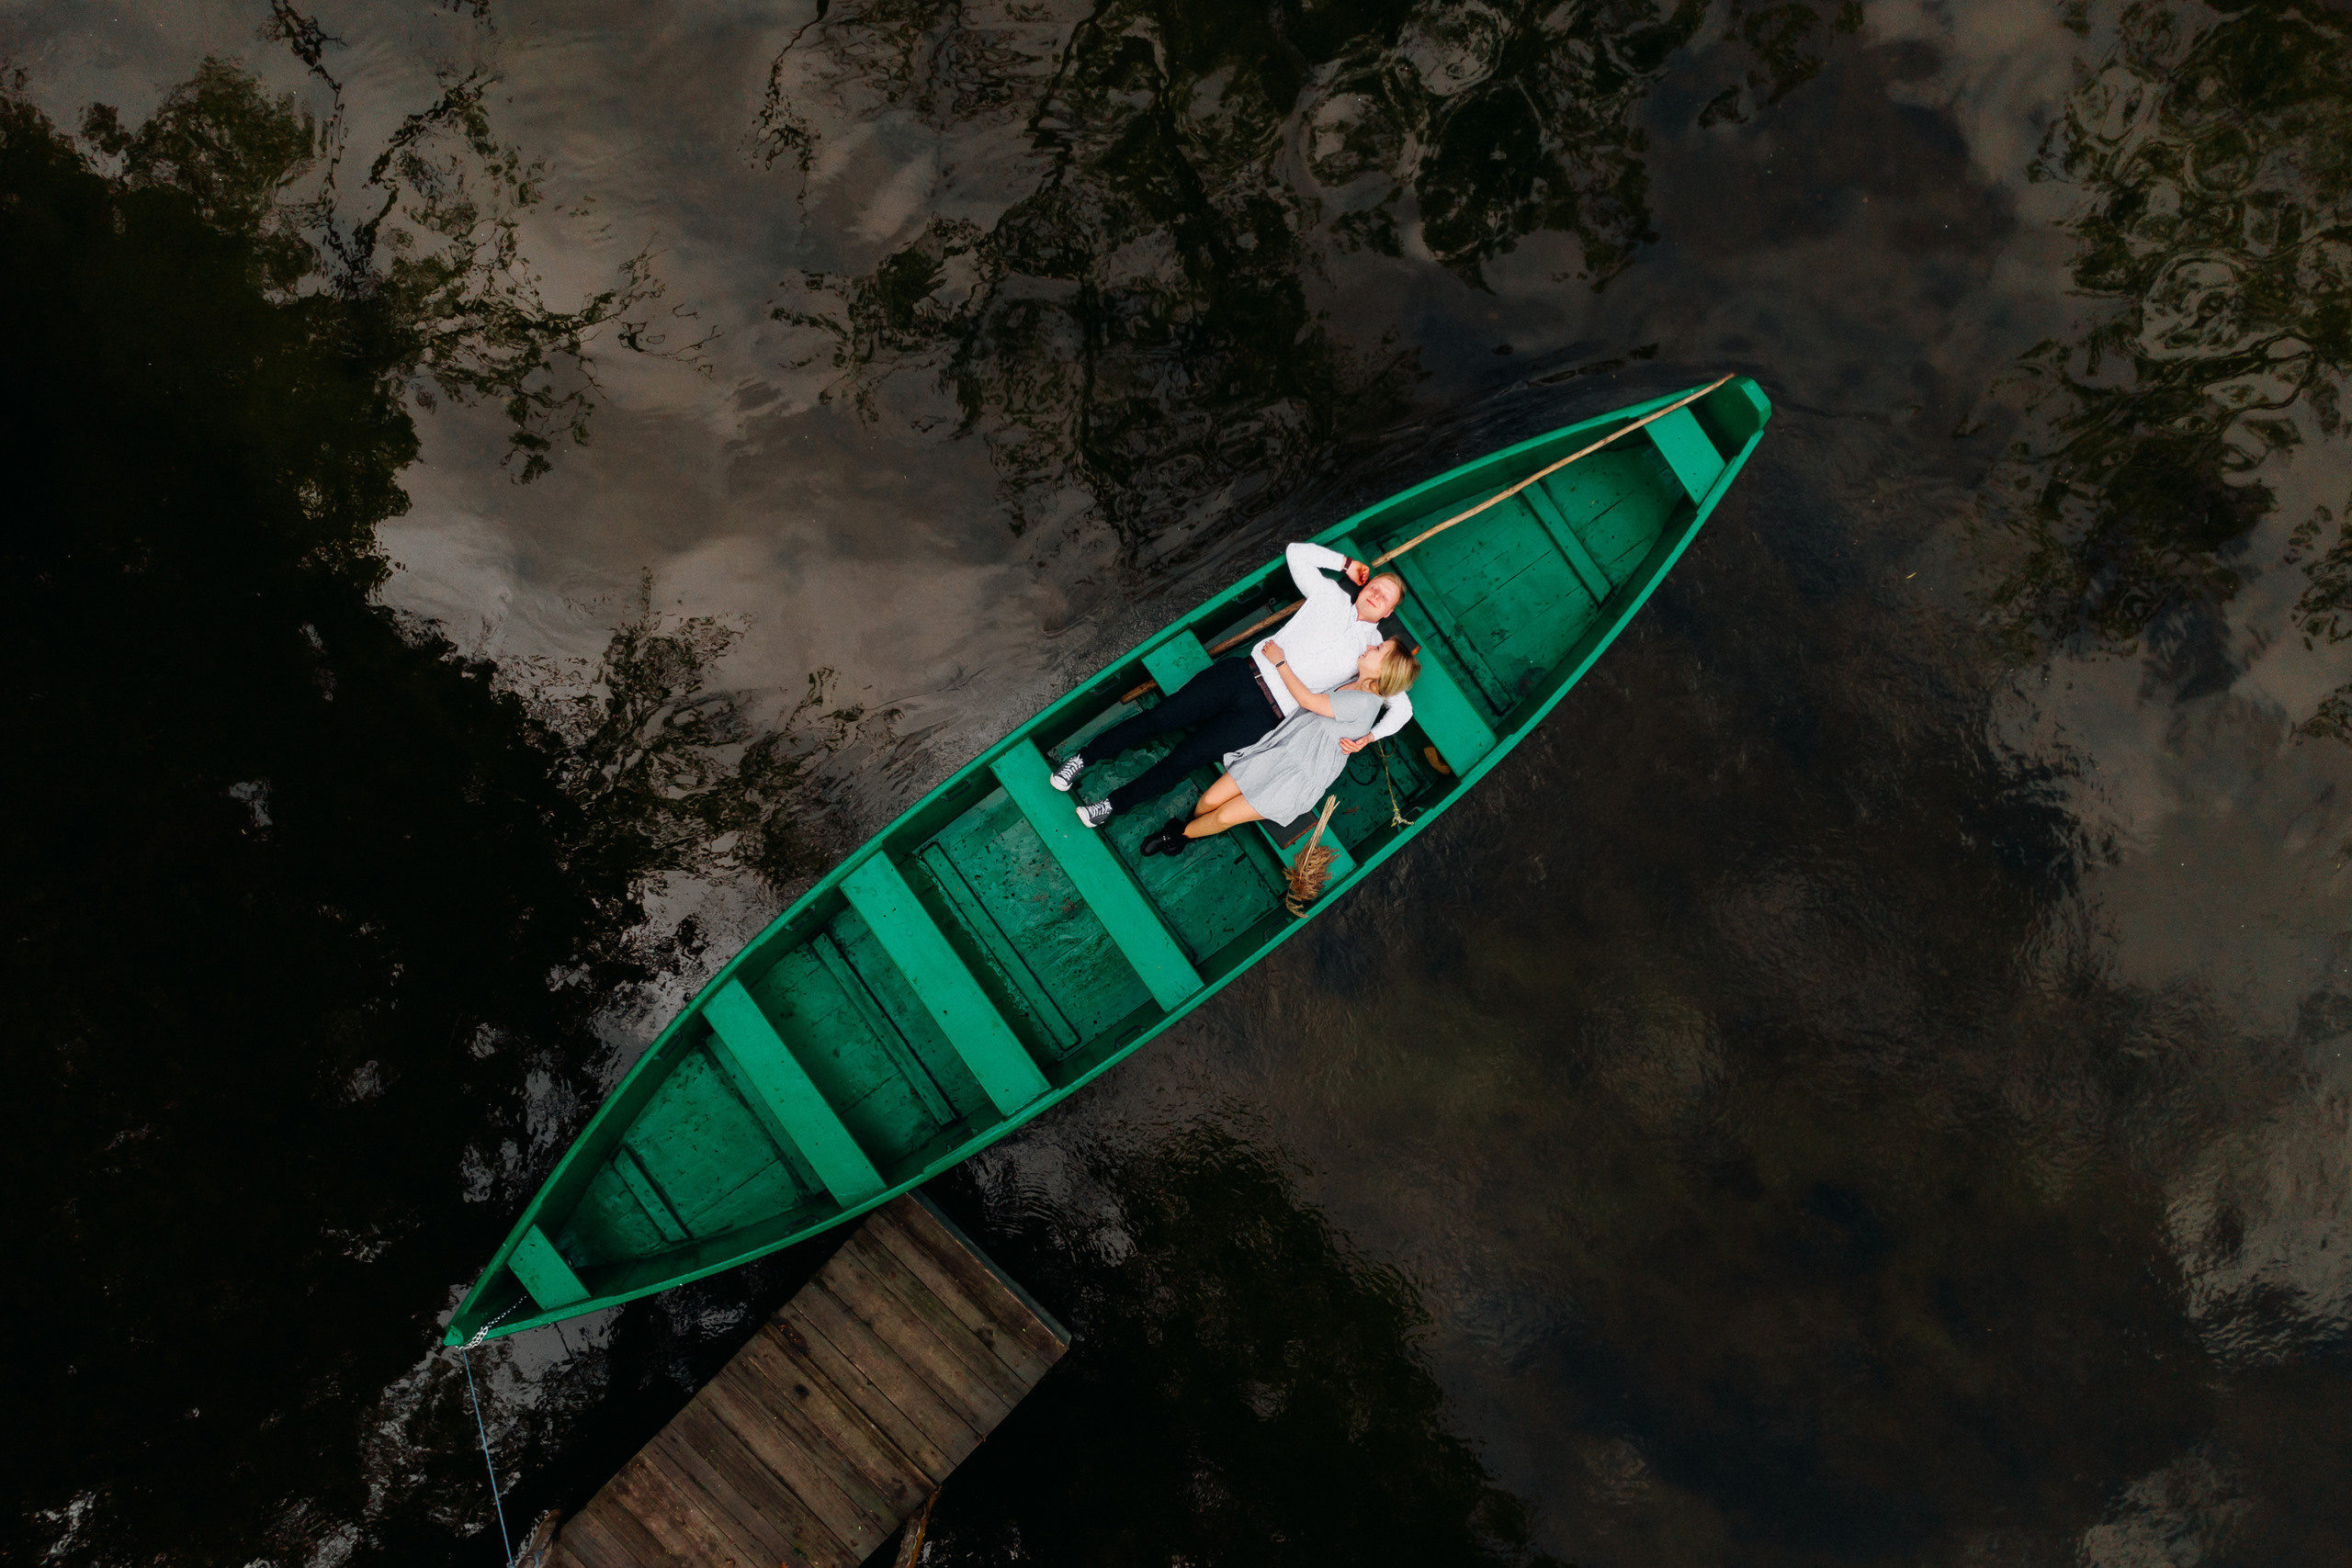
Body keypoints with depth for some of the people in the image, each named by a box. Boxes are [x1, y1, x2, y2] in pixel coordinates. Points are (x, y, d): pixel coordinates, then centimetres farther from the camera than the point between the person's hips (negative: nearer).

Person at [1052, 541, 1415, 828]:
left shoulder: (1375, 648, 6)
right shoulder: (1332, 595, 11)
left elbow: (1402, 704, 5)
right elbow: (1296, 551, 17)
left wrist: (1369, 736, -10)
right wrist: (1347, 564, 15)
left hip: (1265, 713, -2)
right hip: (1243, 673, 2)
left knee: (1185, 757, -10)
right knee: (1160, 716, -6)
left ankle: (1114, 805, 0)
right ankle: (1083, 758, 8)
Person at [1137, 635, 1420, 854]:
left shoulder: (1365, 702, -19)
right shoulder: (1351, 683, 8)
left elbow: (1307, 699, -15)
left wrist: (1280, 661, -7)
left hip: (1301, 778, -7)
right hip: (1277, 750, 7)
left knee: (1225, 816, -10)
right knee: (1209, 800, -4)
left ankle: (1182, 833, 16)